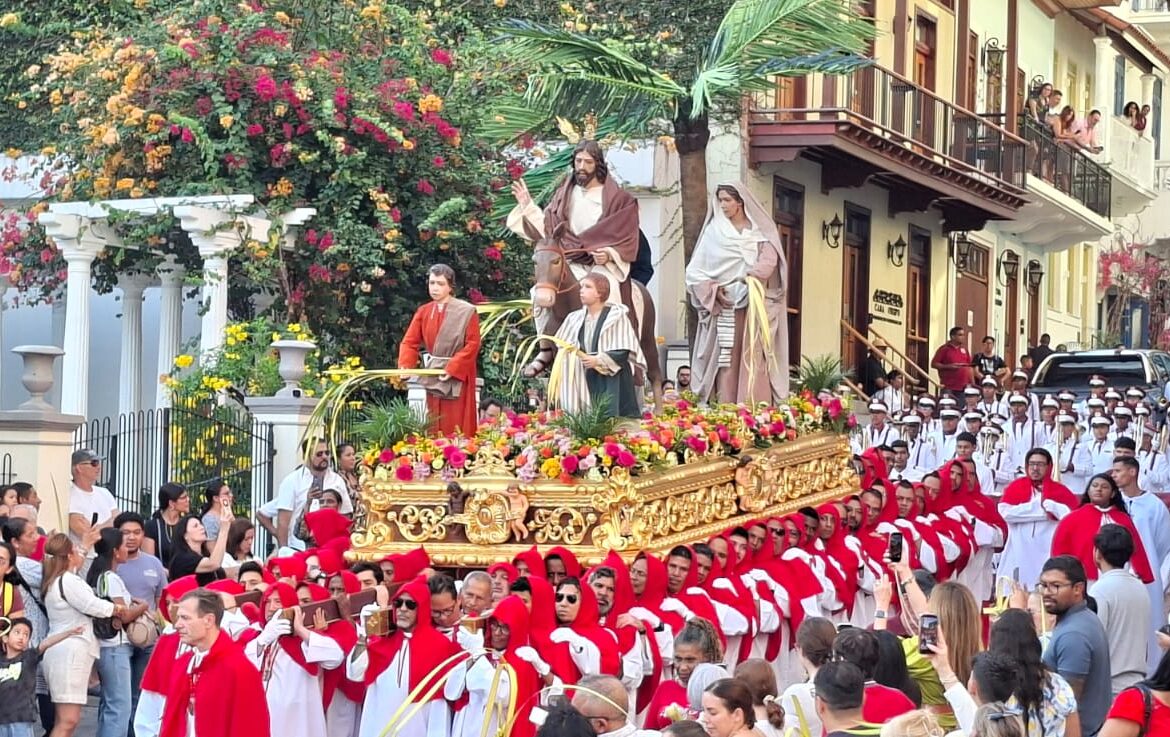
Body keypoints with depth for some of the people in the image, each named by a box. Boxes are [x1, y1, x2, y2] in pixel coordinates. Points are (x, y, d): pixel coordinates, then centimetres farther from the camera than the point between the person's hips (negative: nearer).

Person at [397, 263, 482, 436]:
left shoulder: (466, 311, -8)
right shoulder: (423, 312, 7)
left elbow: (472, 345, -11)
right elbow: (410, 342, 1)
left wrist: (452, 368, -19)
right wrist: (405, 367, -16)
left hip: (458, 376, -5)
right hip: (433, 375, 5)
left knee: (456, 428, -6)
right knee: (436, 428, 7)